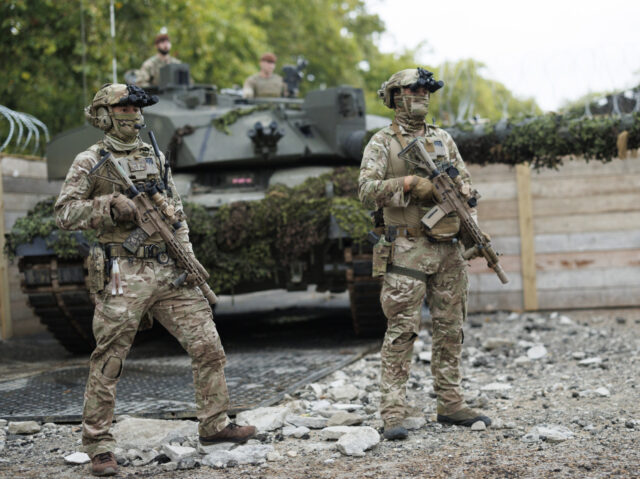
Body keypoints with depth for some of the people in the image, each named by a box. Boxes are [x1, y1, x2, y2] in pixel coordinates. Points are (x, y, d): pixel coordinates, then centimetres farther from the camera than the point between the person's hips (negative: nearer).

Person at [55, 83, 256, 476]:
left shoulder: (156, 158, 16)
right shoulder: (91, 162, 0)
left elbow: (177, 214, 19)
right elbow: (65, 214, -6)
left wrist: (188, 258, 8)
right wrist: (110, 205, -18)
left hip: (169, 272, 5)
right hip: (122, 277, -5)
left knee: (207, 344, 1)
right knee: (108, 364, -1)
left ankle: (214, 425, 14)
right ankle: (99, 446, 9)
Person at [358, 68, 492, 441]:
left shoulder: (443, 139, 16)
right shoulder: (382, 143, 0)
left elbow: (467, 182, 17)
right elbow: (367, 191, -10)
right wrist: (408, 182, -20)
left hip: (448, 249, 6)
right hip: (407, 251, -6)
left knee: (451, 329, 10)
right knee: (402, 331, -8)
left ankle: (451, 405, 19)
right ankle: (393, 414, -7)